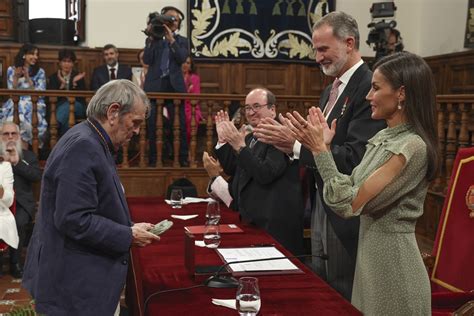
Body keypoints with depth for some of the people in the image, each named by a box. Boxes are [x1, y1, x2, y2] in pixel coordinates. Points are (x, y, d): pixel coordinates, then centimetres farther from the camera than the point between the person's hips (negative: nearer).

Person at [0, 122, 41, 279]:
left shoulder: (28, 155, 13)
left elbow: (37, 176, -3)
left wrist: (17, 163, -9)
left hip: (21, 201, -1)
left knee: (18, 222, -30)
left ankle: (15, 263, -14)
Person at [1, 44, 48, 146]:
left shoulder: (40, 72, 8)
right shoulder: (11, 70, 11)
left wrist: (27, 77, -8)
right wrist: (16, 77, -7)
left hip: (34, 105, -1)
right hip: (14, 104, 1)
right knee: (13, 119, -33)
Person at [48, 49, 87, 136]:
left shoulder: (78, 76, 12)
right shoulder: (54, 77, 14)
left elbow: (82, 97, 0)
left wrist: (75, 82, -15)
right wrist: (62, 85, -14)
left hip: (77, 107, 0)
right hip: (59, 106, 0)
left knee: (67, 106, -37)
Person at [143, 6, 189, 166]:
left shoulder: (182, 41, 11)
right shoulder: (153, 39, 10)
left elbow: (182, 58, -7)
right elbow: (147, 60, -3)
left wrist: (171, 40, -14)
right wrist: (151, 38, -9)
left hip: (174, 86, 0)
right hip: (154, 85, 0)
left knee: (179, 124, -2)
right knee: (151, 124, 0)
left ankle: (183, 158, 3)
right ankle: (152, 159, 7)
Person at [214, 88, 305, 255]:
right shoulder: (250, 138, 14)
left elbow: (266, 174, -23)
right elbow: (231, 169, 15)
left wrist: (240, 147, -23)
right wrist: (222, 139, 7)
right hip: (250, 220, 8)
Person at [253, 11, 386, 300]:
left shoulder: (369, 88, -18)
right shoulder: (331, 90, 11)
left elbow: (355, 157, -27)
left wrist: (295, 144, -27)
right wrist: (289, 142, -6)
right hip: (321, 205, 9)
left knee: (343, 297, 5)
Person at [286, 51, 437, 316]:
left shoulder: (413, 146, -22)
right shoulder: (383, 137, 7)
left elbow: (349, 204, -23)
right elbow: (353, 190, 5)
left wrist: (320, 149, -18)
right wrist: (321, 146, 0)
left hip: (391, 261, -9)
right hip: (370, 255, 9)